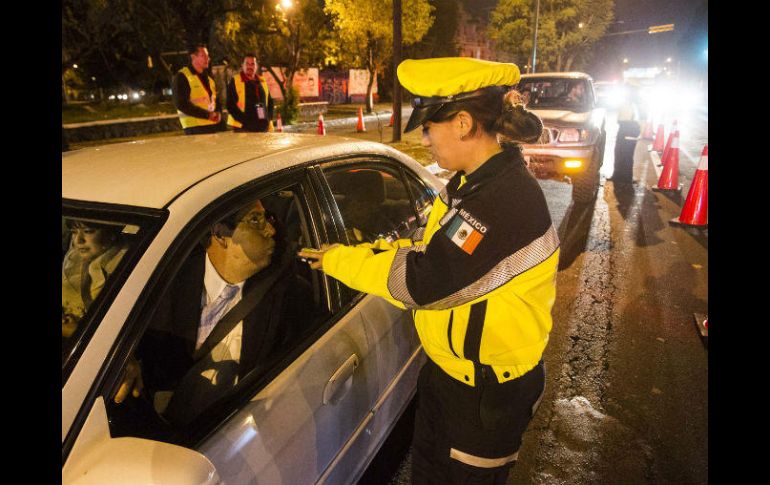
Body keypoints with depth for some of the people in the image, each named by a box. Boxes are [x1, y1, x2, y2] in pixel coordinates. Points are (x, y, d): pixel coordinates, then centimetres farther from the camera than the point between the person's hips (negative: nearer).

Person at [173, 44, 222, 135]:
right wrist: (207, 115, -15)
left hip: (213, 125, 7)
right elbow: (181, 104, -12)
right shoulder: (182, 77, -3)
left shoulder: (208, 78, 20)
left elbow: (215, 99, 26)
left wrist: (218, 113, 2)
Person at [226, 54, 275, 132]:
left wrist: (269, 119, 8)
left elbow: (269, 103, 23)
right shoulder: (235, 82, 1)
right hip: (243, 128, -5)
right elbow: (230, 105, -6)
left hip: (263, 128, 5)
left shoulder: (263, 82, 16)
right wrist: (243, 120, -15)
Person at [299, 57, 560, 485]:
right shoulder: (476, 181, 0)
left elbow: (420, 283, -31)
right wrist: (363, 251, -5)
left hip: (488, 391, -8)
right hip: (446, 368, 9)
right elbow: (433, 249, 7)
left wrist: (338, 260, -17)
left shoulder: (508, 202, -32)